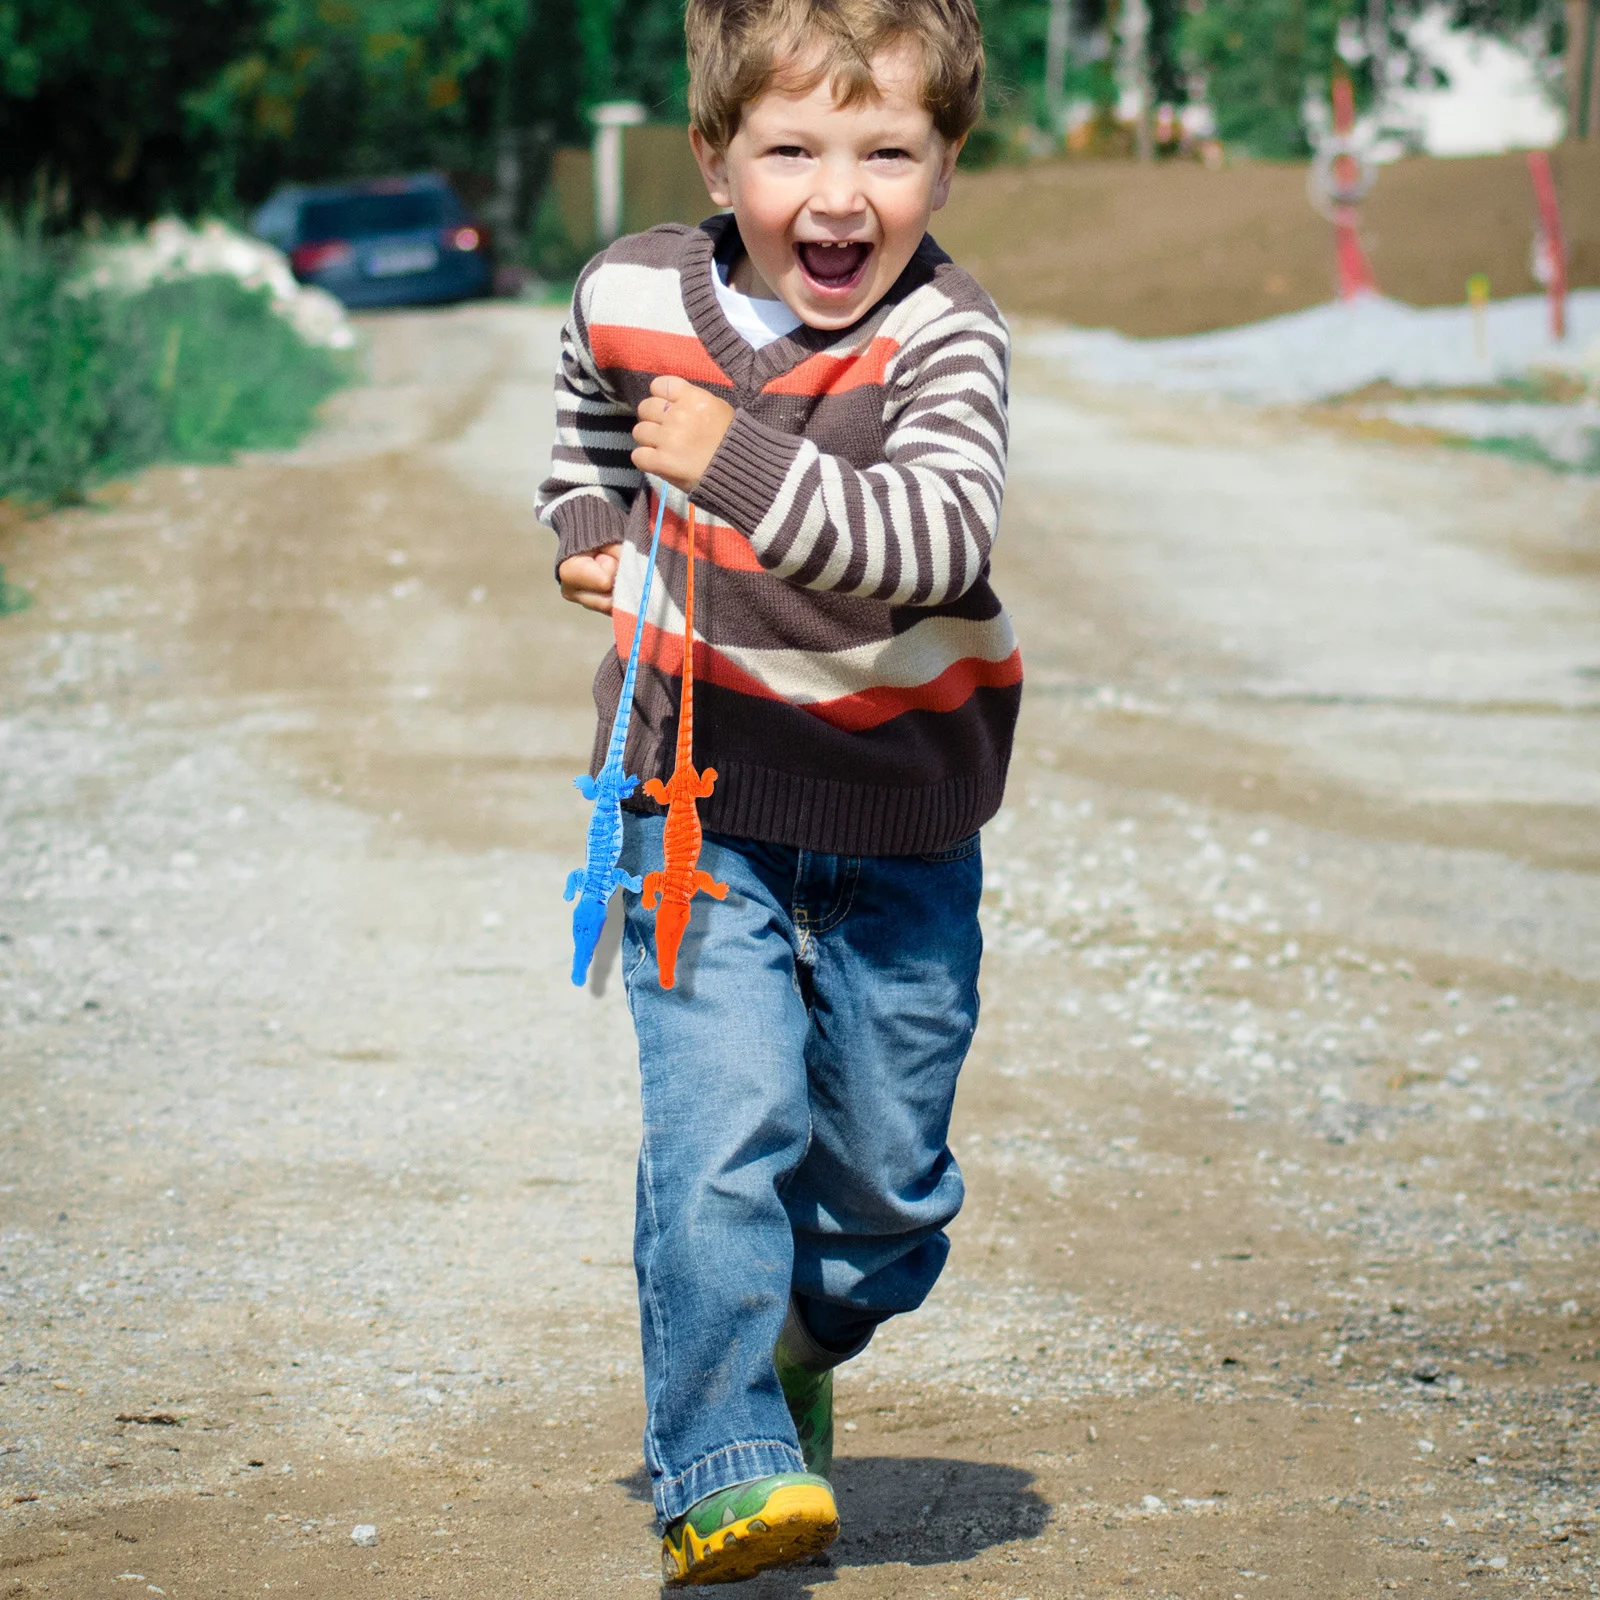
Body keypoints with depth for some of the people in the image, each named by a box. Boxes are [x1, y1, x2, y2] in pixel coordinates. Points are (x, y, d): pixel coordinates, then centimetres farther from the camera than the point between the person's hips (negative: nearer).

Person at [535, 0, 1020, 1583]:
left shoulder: (944, 336, -18)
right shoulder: (633, 296, -8)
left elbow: (937, 539, -36)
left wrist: (742, 466, -45)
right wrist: (593, 531, 4)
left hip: (900, 810, 0)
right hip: (703, 789, 0)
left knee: (887, 1160, 12)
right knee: (723, 1124, -15)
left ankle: (797, 1349, 42)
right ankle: (720, 1463, -8)